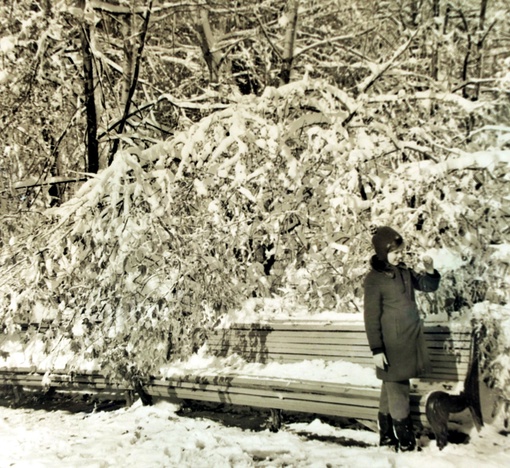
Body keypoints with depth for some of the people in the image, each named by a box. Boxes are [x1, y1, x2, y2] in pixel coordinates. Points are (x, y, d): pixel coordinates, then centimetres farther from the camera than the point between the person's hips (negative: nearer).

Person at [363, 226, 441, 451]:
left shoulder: (404, 271, 7)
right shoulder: (374, 279, -13)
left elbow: (428, 286, 15)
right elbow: (371, 317, -14)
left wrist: (430, 270, -6)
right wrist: (376, 349, -15)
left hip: (410, 341, 7)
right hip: (392, 345, -7)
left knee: (391, 390, 17)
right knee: (398, 393, 1)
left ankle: (386, 436, 30)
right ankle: (406, 443, 12)